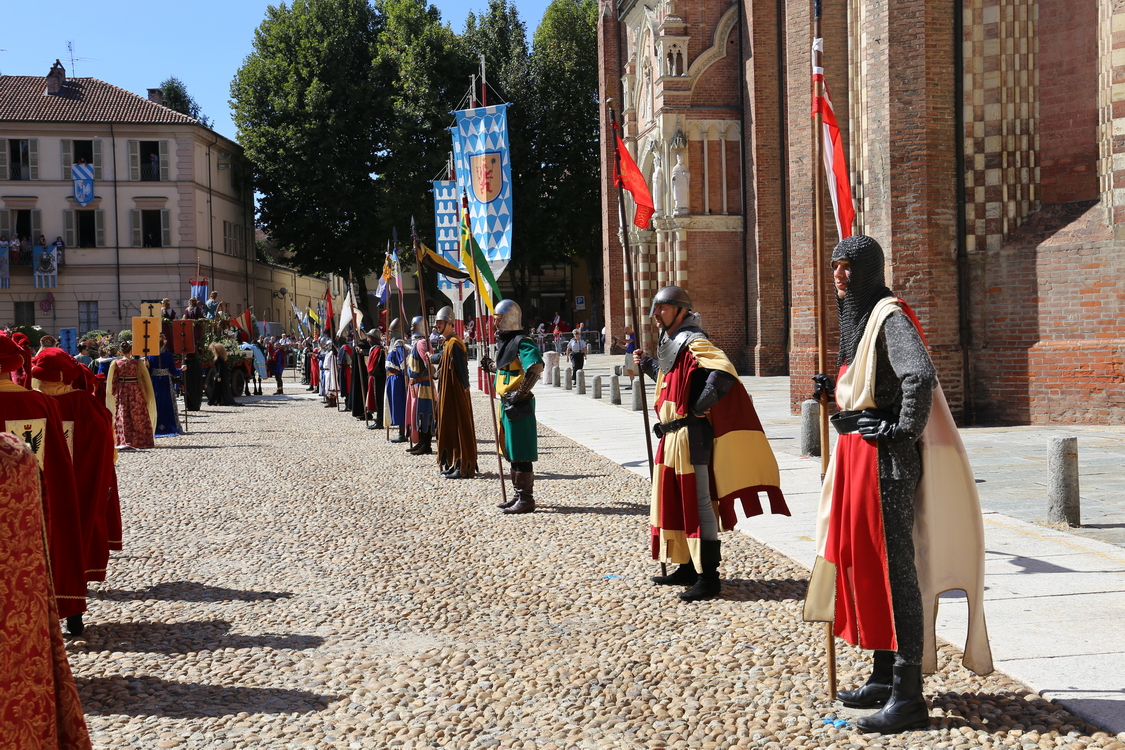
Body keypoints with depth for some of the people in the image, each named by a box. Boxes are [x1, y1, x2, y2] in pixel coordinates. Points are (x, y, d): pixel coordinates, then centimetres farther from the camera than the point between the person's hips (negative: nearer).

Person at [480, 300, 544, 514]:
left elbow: (536, 367, -31)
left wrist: (521, 393, -27)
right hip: (507, 405, 10)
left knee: (521, 453, -5)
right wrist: (490, 365, 30)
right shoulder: (505, 342, 15)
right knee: (512, 453, 16)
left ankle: (526, 499, 1)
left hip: (519, 406, -10)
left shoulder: (522, 342, -16)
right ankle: (518, 495, 26)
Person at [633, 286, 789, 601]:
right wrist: (646, 363, 21)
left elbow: (723, 372, -32)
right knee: (677, 502, 17)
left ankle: (709, 577, -2)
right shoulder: (671, 344, 16)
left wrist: (700, 406, -22)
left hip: (692, 437, -11)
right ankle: (689, 568, 29)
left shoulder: (693, 342, -15)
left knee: (698, 504, -7)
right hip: (673, 438, 11)